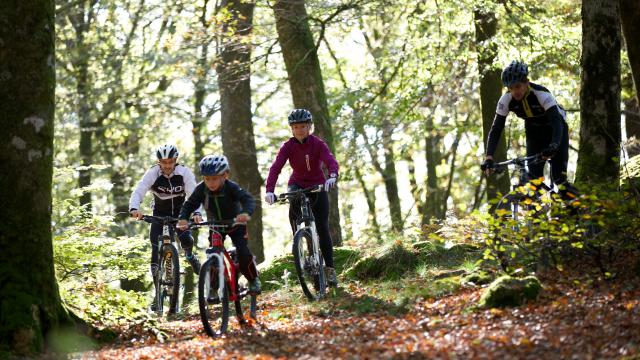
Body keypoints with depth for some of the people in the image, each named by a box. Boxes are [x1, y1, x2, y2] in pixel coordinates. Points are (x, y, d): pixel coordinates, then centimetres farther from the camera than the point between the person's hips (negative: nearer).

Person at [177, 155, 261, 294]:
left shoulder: (231, 188, -31)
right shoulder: (201, 189, -21)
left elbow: (248, 199, -43)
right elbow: (189, 204, -20)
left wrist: (246, 213, -66)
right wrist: (183, 218, -42)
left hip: (235, 224, -3)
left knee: (244, 254, -18)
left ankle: (253, 280, 8)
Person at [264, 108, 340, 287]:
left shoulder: (318, 144, -17)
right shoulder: (288, 146, -14)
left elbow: (331, 161, -33)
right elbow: (276, 167, -25)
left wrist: (332, 176, -56)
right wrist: (269, 190, -41)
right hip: (297, 184, 1)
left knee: (323, 228, -9)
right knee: (294, 206, -33)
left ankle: (330, 269, -3)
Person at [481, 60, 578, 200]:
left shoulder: (541, 94, -36)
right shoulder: (506, 100, -24)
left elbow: (557, 122, -45)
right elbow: (496, 129, -24)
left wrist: (554, 145, -63)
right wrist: (488, 157, -37)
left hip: (555, 129, -3)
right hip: (534, 131, 3)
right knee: (534, 173, -8)